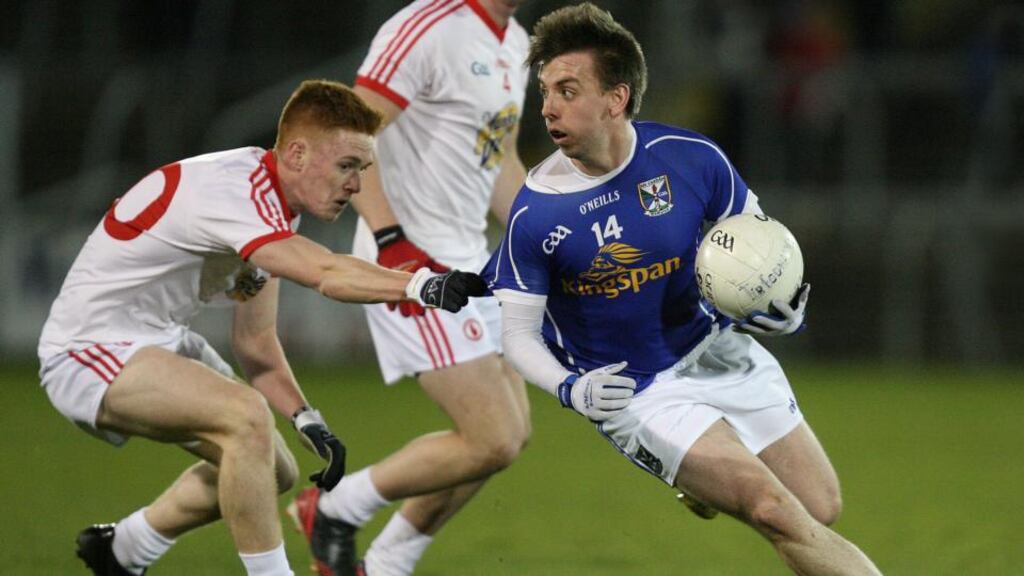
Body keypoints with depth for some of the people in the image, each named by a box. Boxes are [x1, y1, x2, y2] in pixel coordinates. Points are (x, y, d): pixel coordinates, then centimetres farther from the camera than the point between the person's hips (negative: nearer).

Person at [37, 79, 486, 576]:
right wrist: (423, 285, -57)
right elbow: (325, 275, -44)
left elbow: (254, 341, 6)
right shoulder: (231, 191, -27)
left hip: (158, 341, 11)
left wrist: (307, 421, -7)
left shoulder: (276, 205, 3)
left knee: (272, 471, 12)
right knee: (247, 418, -30)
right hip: (88, 352, -11)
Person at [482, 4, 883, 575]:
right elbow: (518, 329, -7)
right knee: (773, 510, -21)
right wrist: (571, 388, -25)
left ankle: (710, 481, 34)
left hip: (717, 351, 4)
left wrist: (784, 306, -13)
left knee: (821, 508, 7)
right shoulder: (534, 214, -18)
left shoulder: (693, 158, -14)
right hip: (633, 392, -4)